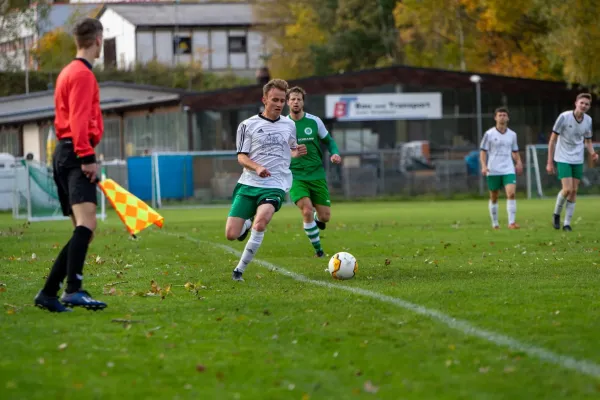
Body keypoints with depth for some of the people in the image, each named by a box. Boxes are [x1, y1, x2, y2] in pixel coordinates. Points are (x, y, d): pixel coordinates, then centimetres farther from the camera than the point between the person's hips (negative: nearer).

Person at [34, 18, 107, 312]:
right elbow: (79, 119, -17)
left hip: (64, 154, 10)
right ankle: (73, 290, -37)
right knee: (86, 224, -23)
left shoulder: (69, 72, 23)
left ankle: (49, 293, 10)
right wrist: (86, 157, -23)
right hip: (76, 154, -10)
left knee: (84, 230, 10)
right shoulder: (83, 74, -7)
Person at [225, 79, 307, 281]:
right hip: (248, 184, 0)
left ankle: (240, 269, -19)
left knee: (261, 220, -31)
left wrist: (297, 152, 4)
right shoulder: (248, 125, 3)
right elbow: (241, 157, 1)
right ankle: (247, 224, 31)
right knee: (231, 234, -8)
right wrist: (257, 167, -19)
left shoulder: (289, 125, 12)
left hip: (275, 186, 0)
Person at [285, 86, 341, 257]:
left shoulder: (314, 121, -1)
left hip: (316, 174, 1)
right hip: (295, 176, -1)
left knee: (325, 216, 0)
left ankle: (317, 220, 40)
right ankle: (318, 249, -2)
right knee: (307, 211, -21)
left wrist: (335, 153, -9)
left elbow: (328, 141, 9)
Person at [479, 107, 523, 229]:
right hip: (493, 171, -1)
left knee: (511, 194, -17)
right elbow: (483, 151, -1)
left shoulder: (512, 135, 8)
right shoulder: (489, 134, -2)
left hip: (508, 170, 1)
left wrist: (519, 163, 7)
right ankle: (495, 223, 22)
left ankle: (511, 222, -18)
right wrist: (484, 166, -12)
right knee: (494, 198, 8)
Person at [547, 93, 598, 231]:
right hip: (563, 159, -4)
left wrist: (592, 153, -9)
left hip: (578, 160, 4)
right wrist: (549, 163, -10)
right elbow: (552, 140, -8)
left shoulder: (588, 120, 0)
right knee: (567, 189, -15)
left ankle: (567, 223, 10)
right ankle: (556, 214, 11)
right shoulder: (564, 117, -14)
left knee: (574, 191, 1)